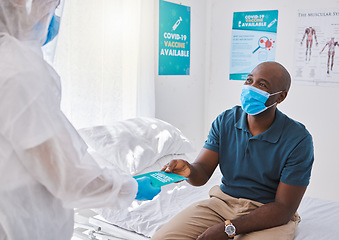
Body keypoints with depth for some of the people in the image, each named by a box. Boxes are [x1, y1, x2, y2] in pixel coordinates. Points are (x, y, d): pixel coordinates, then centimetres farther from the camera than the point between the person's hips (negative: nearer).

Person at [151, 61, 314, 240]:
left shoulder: (299, 140, -14)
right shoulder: (225, 121, 1)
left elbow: (284, 209, -15)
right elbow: (202, 171, -2)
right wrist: (189, 170, -28)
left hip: (270, 216, -3)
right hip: (223, 201, 3)